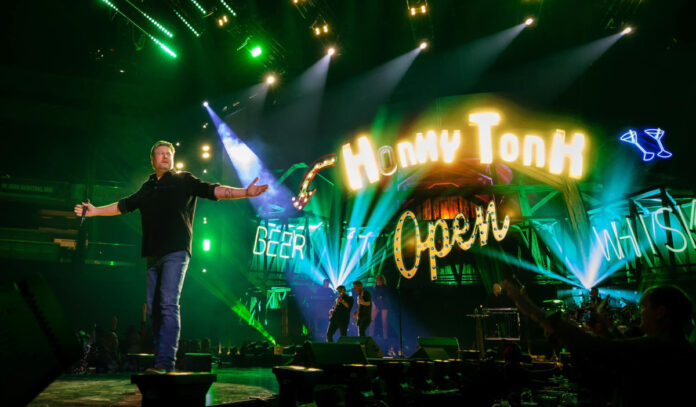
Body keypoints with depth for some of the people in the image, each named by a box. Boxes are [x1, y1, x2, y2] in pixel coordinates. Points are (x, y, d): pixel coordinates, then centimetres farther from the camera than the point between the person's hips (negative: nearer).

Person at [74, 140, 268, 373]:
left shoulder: (183, 180, 4)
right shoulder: (148, 188, 20)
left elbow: (214, 191, -8)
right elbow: (123, 206, 33)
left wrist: (245, 193, -21)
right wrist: (95, 211, 35)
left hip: (176, 251, -6)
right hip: (153, 255, 6)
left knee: (168, 303, -16)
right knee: (154, 307, 5)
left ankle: (166, 362, -17)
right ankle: (160, 359, 13)